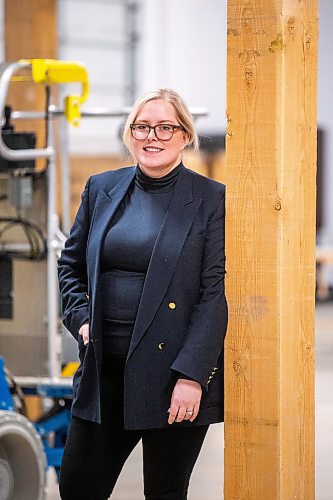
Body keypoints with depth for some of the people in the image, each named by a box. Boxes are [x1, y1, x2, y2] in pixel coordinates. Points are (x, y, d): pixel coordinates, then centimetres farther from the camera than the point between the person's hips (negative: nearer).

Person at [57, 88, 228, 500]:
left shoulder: (211, 199, -4)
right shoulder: (101, 188, 9)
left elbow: (217, 292, -9)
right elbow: (70, 263, 21)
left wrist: (191, 375, -15)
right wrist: (80, 317, 4)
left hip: (172, 371, -4)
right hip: (104, 368, 4)